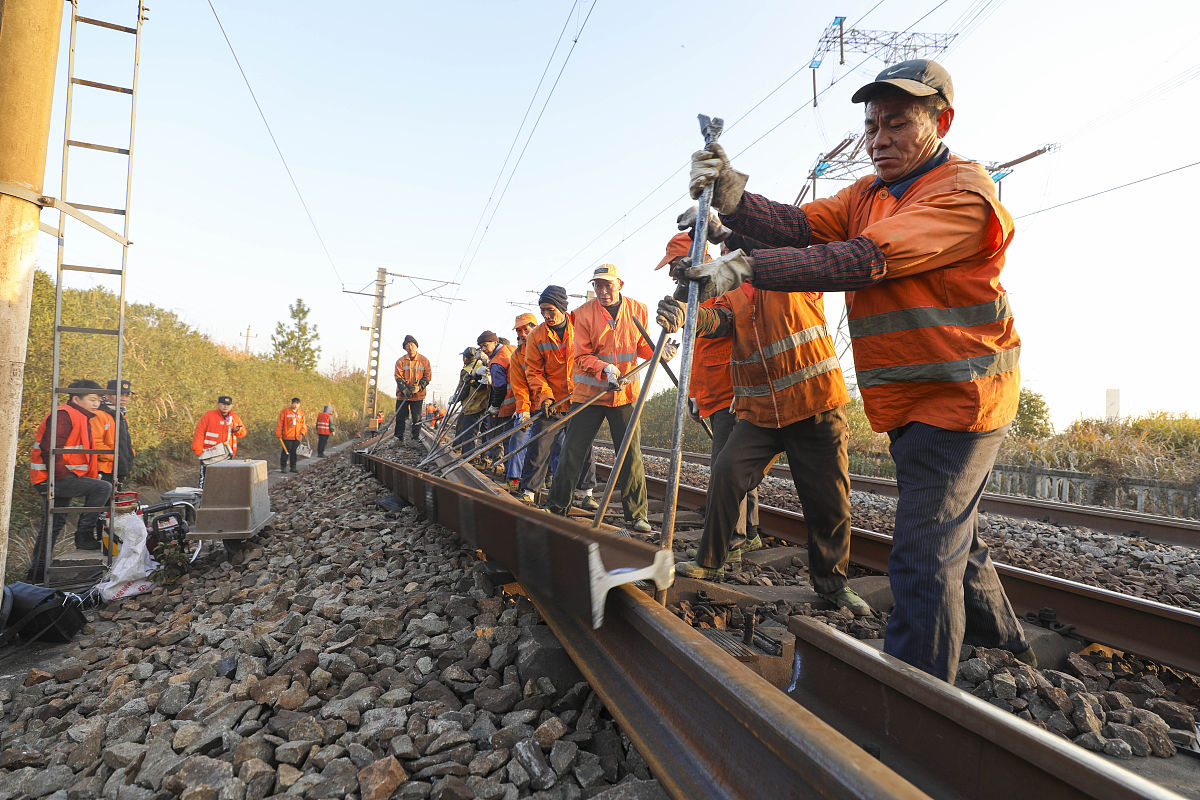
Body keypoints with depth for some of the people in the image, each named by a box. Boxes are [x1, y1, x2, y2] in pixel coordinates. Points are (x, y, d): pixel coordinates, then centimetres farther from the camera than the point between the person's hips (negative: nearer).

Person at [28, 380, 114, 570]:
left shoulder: (81, 418, 20)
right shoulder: (64, 415, -14)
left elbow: (81, 452, 27)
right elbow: (49, 448, -22)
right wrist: (62, 476, -21)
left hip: (61, 479, 11)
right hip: (52, 479, -11)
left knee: (55, 522, 16)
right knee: (103, 488, -19)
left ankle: (38, 570, 25)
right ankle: (84, 535, -11)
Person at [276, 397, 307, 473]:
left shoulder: (301, 413, 11)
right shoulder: (285, 412, -2)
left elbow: (303, 424, 12)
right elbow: (279, 423, -2)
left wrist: (302, 433, -4)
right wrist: (279, 435, -6)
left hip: (297, 437, 4)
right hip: (287, 436, -4)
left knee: (295, 452, 8)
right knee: (285, 451, -1)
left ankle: (293, 467, 17)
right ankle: (283, 467, 9)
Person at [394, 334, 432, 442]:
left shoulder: (424, 360, 3)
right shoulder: (400, 361, 3)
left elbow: (428, 376, 2)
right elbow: (398, 377, -2)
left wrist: (419, 386, -13)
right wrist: (405, 389, -18)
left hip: (418, 395, -1)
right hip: (402, 395, 1)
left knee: (417, 418, -1)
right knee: (400, 417, 2)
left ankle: (415, 438, 10)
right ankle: (399, 438, 13)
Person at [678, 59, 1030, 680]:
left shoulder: (964, 192, -14)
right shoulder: (866, 195, 13)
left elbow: (867, 258, -27)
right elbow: (799, 226, -4)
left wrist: (750, 267, -33)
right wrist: (732, 196, -23)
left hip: (959, 396, -9)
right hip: (911, 402, 9)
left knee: (924, 555, -8)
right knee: (950, 538, 22)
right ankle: (1006, 650, 45)